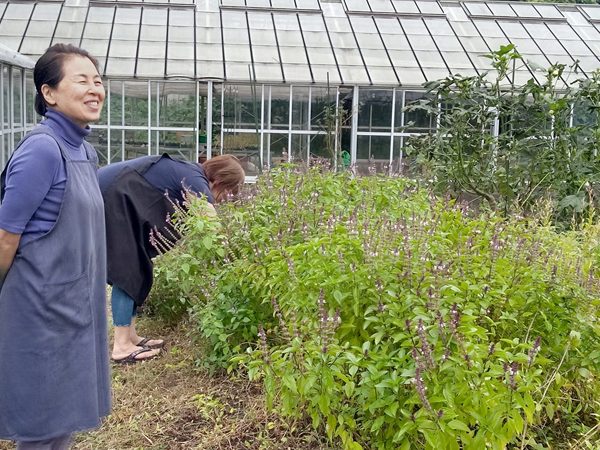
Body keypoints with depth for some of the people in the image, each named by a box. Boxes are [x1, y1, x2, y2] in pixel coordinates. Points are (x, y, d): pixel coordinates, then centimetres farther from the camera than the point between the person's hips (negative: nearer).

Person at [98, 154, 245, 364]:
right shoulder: (195, 182, -15)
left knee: (134, 269, 11)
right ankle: (122, 346, -1)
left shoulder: (189, 173, 13)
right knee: (127, 270, -6)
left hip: (113, 197, 10)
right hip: (109, 197, -10)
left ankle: (130, 336, 17)